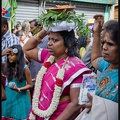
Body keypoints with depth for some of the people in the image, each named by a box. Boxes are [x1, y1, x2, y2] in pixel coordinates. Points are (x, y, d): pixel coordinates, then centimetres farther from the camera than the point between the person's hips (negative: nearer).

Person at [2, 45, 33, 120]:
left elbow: (30, 85, -5)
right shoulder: (8, 67, 2)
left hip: (20, 98, -4)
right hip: (8, 98, 4)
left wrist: (18, 89, -22)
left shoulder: (25, 68, -10)